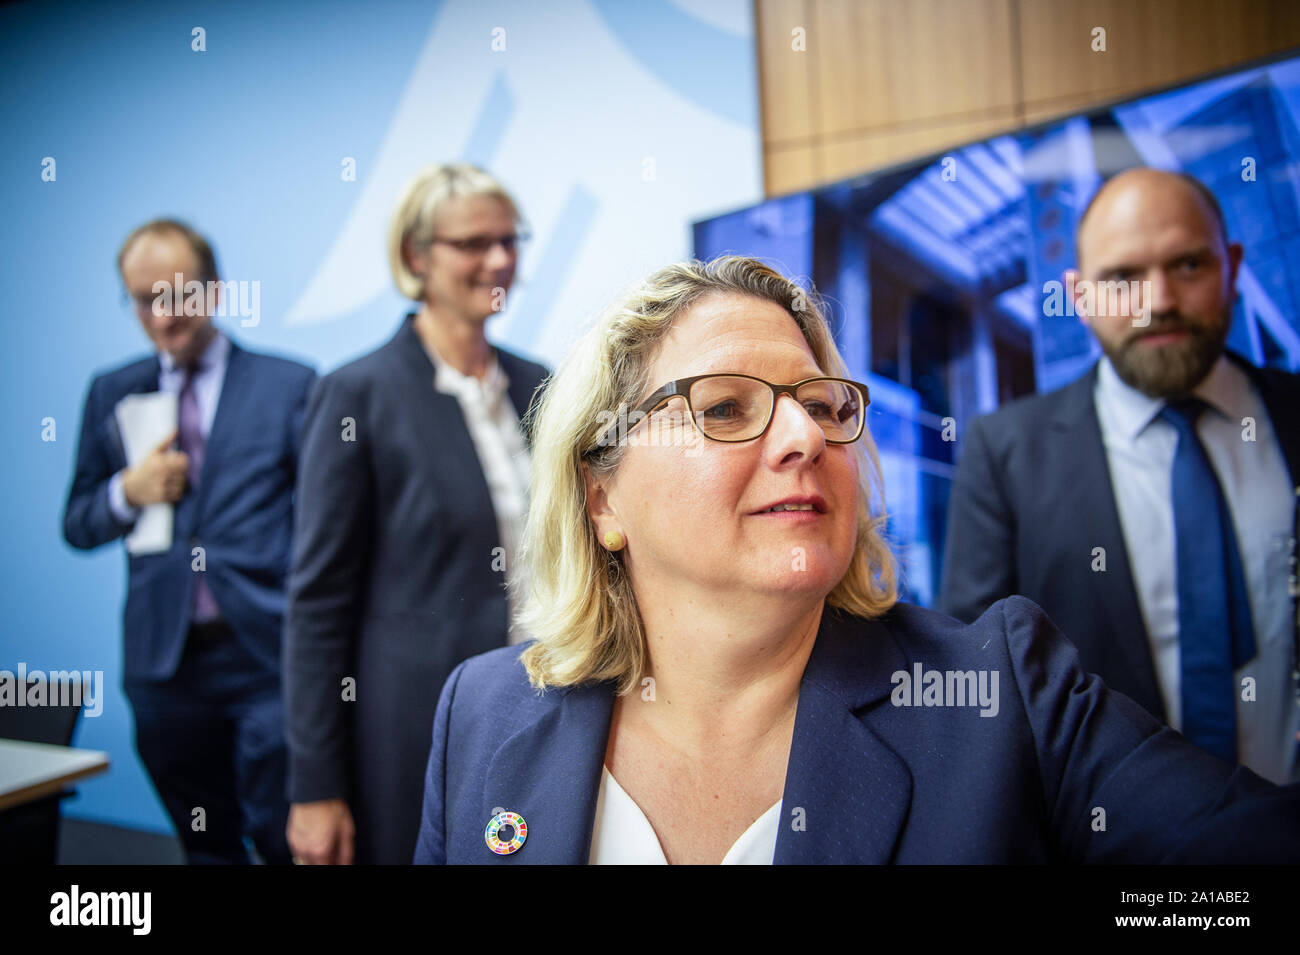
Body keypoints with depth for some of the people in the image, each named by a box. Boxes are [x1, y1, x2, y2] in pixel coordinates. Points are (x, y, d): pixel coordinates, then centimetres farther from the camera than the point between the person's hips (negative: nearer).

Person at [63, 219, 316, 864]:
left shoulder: (289, 385, 1)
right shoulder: (112, 394, 10)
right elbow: (77, 526, 13)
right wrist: (127, 492, -8)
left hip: (266, 653, -3)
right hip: (164, 660, 3)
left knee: (287, 842, -1)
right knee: (206, 846, 16)